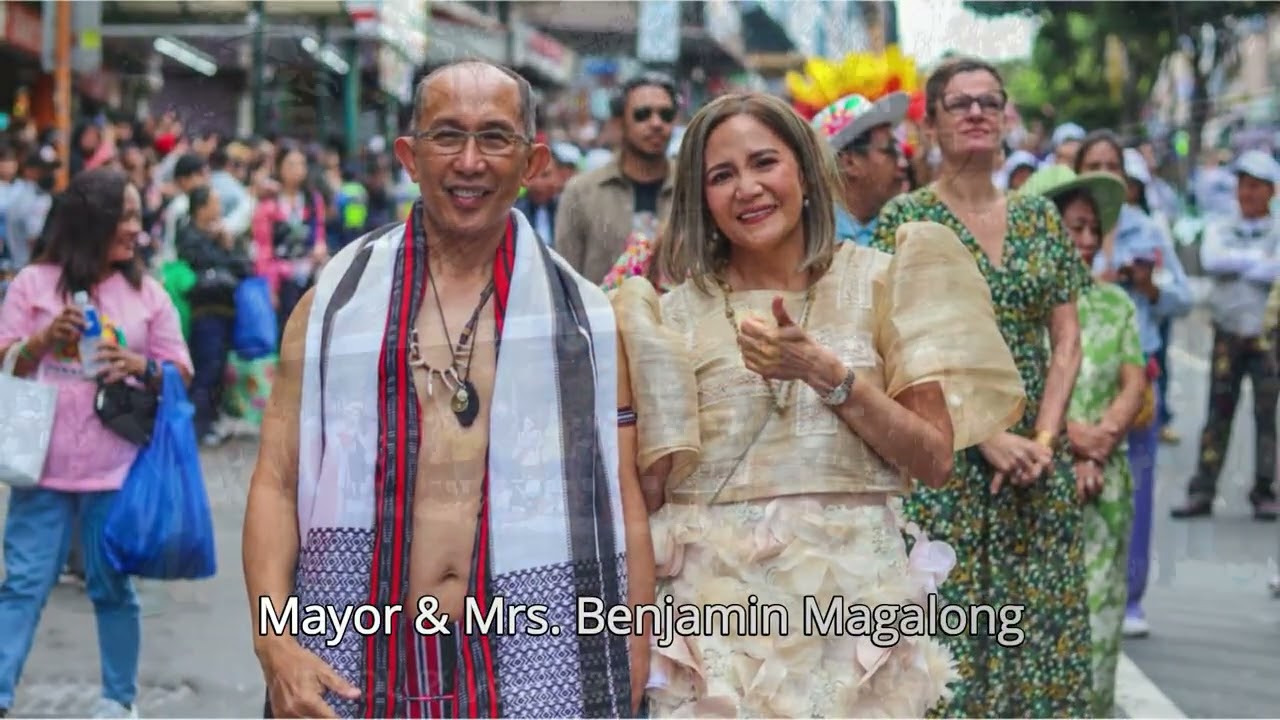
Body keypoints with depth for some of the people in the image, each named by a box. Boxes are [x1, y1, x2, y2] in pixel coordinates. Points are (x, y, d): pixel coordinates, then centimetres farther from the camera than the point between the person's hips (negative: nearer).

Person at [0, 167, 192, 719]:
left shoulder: (147, 293, 5)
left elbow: (181, 375, 8)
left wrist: (141, 367, -13)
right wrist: (44, 339, -15)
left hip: (115, 468, 1)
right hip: (44, 465, -1)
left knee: (112, 587, 8)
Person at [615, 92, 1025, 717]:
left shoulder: (876, 283, 1)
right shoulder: (676, 314, 3)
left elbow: (934, 460, -3)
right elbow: (653, 488, -1)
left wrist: (826, 372, -14)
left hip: (853, 594, 0)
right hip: (718, 605, 0)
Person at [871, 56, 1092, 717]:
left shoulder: (1040, 216, 10)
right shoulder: (905, 217, -2)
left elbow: (1066, 339, 8)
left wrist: (1043, 438, -6)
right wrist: (987, 437, -15)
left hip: (1038, 458, 4)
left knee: (1040, 626, 5)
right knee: (948, 633, -5)